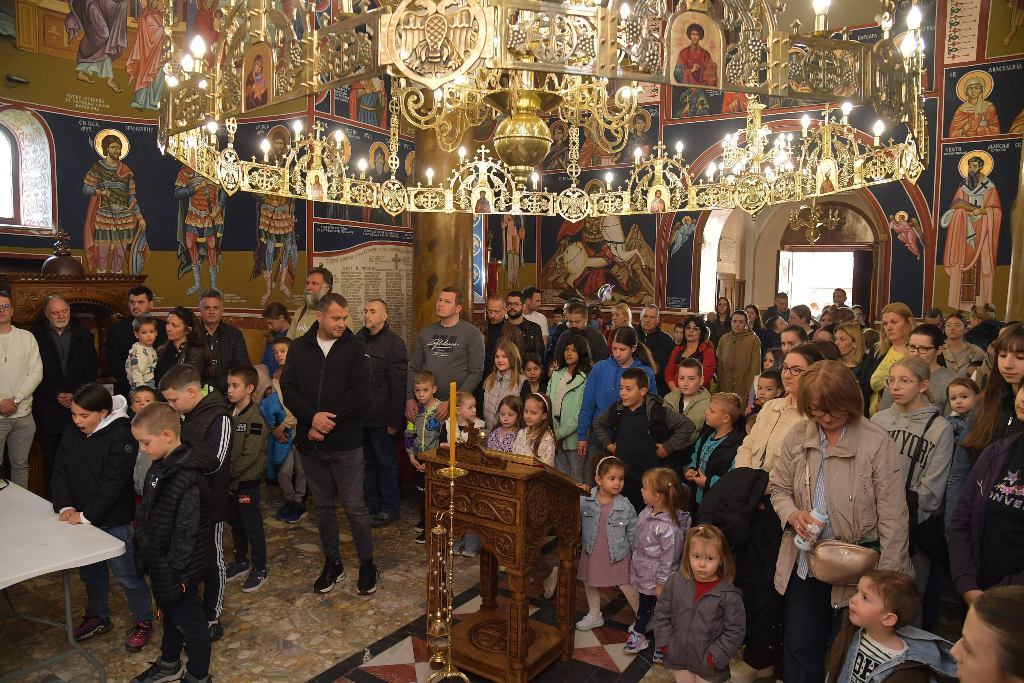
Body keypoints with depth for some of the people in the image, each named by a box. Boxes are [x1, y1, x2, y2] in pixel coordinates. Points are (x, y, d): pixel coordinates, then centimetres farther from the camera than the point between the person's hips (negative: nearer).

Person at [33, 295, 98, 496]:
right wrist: (57, 395, -9)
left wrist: (75, 395, -5)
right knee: (51, 459, 4)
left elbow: (92, 369, 6)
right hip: (48, 409, -1)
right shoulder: (36, 336, 2)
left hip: (79, 405, 1)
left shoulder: (83, 336, 8)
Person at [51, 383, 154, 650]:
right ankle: (97, 617, 42)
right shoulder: (72, 431, -1)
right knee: (90, 571, 21)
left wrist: (87, 515, -20)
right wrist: (65, 506, -10)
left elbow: (114, 483, -22)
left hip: (114, 521, -6)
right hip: (81, 518, 7)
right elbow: (60, 471, 2)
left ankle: (144, 621, 22)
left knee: (126, 574, 4)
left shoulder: (121, 435, -21)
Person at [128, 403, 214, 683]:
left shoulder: (187, 478, -30)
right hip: (159, 564, 9)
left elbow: (186, 532, -26)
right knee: (169, 616, 27)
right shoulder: (161, 466, 1)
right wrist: (145, 556, 18)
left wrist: (177, 572, -19)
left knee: (189, 621, 11)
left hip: (175, 570, -9)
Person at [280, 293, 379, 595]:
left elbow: (358, 393, -12)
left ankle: (367, 564, 20)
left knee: (355, 506, 1)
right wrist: (313, 417, -17)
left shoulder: (355, 347, -4)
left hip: (346, 443, -3)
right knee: (323, 506, 14)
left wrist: (326, 421, -15)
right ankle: (333, 563, 30)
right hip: (310, 443, 3)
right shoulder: (300, 347, 5)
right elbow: (288, 388, -2)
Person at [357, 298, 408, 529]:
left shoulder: (394, 343, -11)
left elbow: (398, 386, -14)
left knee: (386, 463, 6)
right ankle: (372, 504, 29)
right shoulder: (358, 339, 8)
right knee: (368, 462, 16)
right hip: (361, 414, 6)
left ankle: (389, 509, 18)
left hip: (381, 417, -6)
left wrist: (395, 420, -17)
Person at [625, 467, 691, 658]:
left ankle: (662, 645, 36)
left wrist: (661, 583, -17)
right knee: (643, 605, 28)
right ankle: (638, 634, 49)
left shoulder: (668, 528, -34)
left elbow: (668, 558, -25)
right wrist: (634, 562, 17)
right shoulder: (647, 511, -8)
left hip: (656, 580, -8)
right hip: (642, 574, 8)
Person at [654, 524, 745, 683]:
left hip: (708, 666, -3)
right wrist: (666, 644, -5)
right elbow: (661, 614, 0)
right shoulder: (675, 582, -9)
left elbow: (735, 631, -11)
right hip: (677, 659, 3)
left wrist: (715, 657, -13)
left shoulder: (729, 595, -17)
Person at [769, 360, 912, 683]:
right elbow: (778, 488, 8)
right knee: (798, 650, 17)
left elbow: (892, 517, -13)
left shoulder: (877, 442, -15)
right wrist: (792, 514, -13)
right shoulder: (797, 437, -2)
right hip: (804, 563, 4)